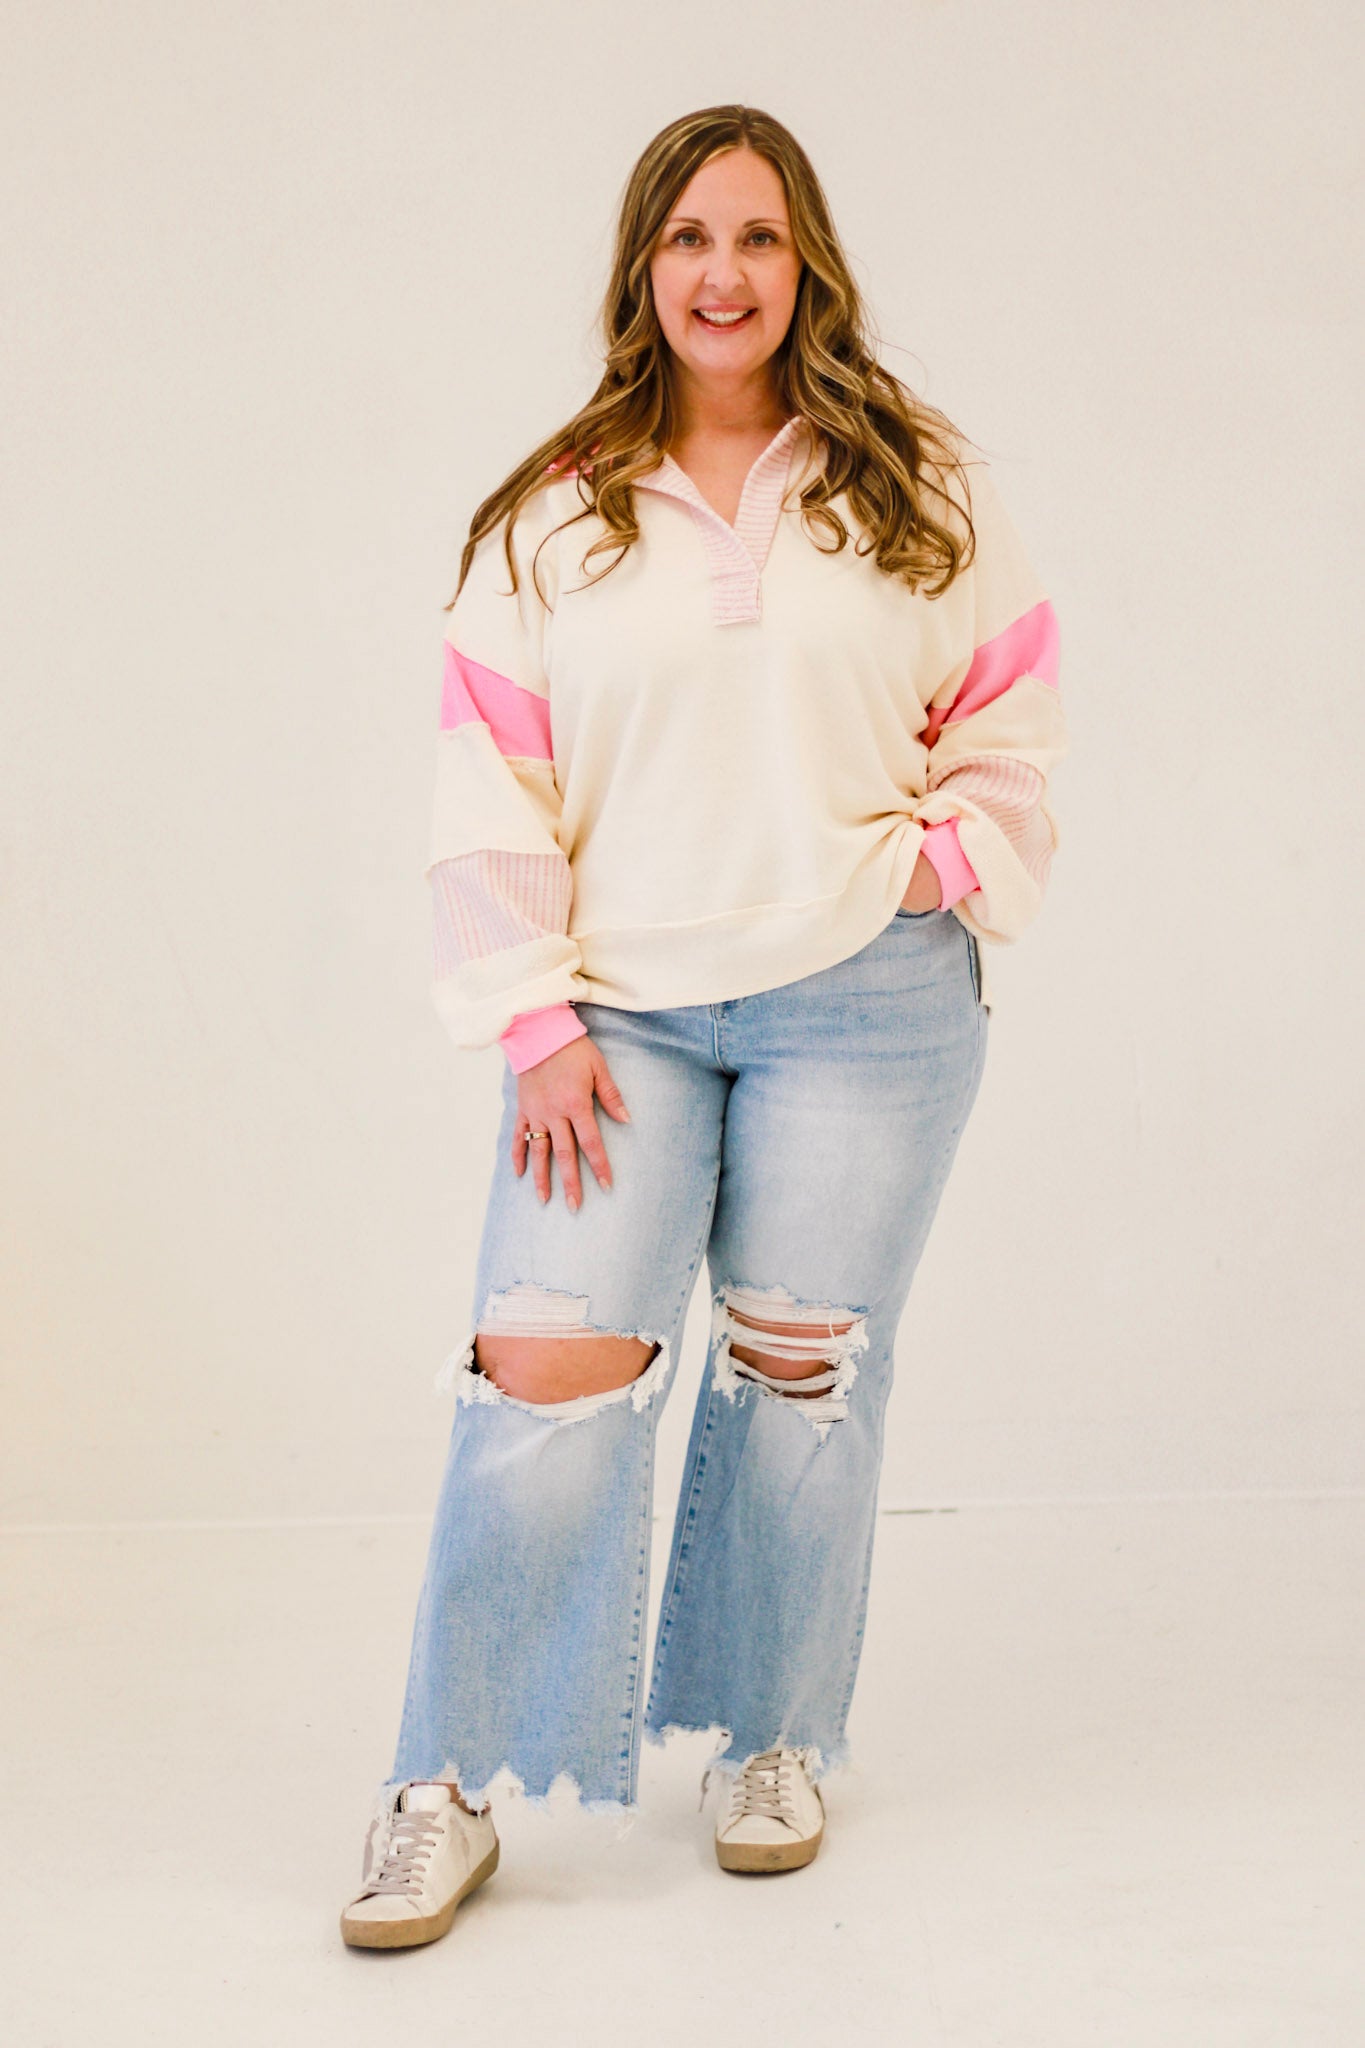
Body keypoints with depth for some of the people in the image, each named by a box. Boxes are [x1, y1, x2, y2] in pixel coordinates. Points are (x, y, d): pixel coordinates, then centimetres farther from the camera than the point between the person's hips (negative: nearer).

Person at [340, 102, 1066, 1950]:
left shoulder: (921, 490, 6)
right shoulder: (552, 518, 5)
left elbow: (1010, 726, 12)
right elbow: (493, 784, 3)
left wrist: (933, 877, -3)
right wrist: (537, 1020, -4)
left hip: (865, 1002, 0)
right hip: (622, 1013, 0)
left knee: (800, 1365, 6)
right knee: (546, 1365, -9)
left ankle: (776, 1741, 26)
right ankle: (453, 1789, 4)